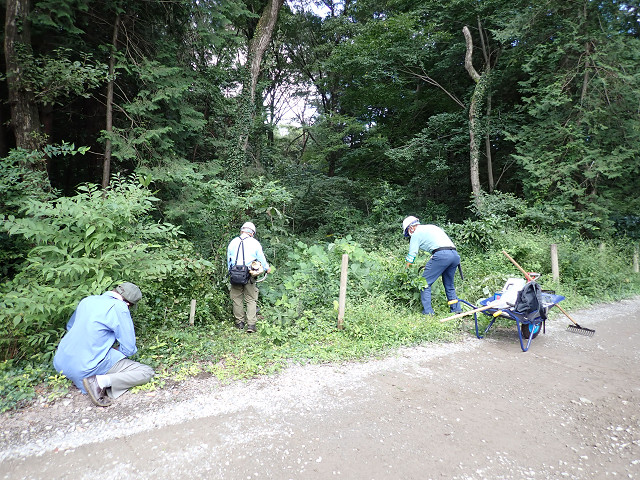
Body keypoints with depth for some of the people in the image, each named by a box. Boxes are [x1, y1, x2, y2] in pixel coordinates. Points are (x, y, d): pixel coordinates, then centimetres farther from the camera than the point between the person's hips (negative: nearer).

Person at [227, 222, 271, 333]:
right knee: (251, 300, 5)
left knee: (237, 298, 13)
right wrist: (267, 268, 23)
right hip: (249, 275, -2)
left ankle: (239, 322, 20)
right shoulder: (255, 243, -2)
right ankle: (251, 324, -1)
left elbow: (229, 260, 14)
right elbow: (261, 258, 4)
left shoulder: (233, 242, 7)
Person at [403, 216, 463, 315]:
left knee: (425, 282, 3)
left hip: (441, 254, -8)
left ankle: (427, 311, 1)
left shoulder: (416, 233, 10)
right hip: (455, 254, 8)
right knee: (449, 284, 23)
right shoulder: (432, 227, 31)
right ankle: (456, 309, 25)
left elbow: (411, 256, 7)